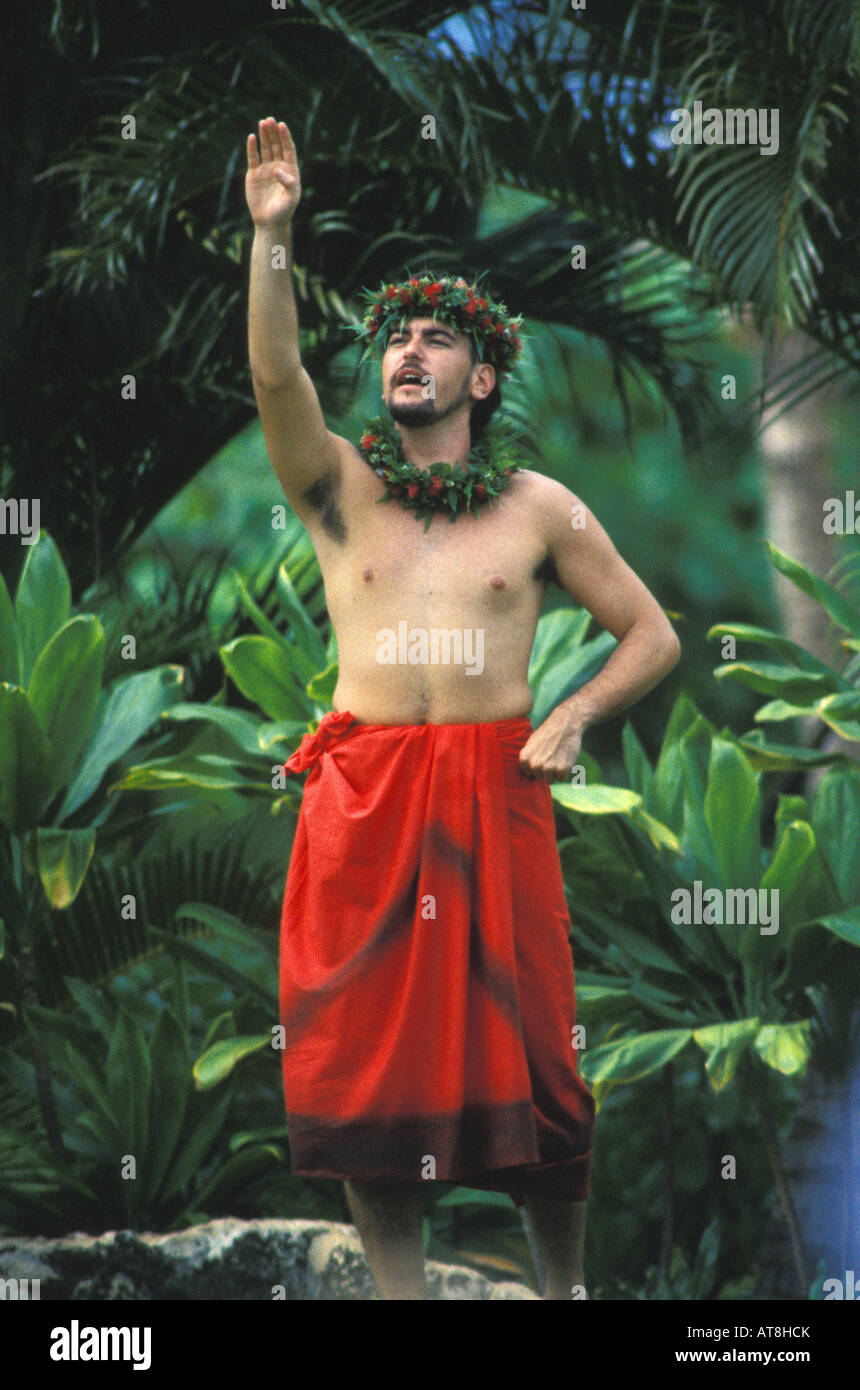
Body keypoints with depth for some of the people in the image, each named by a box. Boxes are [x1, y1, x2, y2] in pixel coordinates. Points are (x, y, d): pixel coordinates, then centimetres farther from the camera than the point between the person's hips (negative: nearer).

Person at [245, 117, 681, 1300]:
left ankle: (566, 1280, 18)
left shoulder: (539, 508, 7)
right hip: (362, 793, 1)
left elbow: (653, 636, 11)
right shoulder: (341, 485, 8)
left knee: (524, 1050, -1)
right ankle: (399, 1288, 10)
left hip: (494, 790, -1)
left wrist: (573, 715, -6)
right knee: (368, 1050, 0)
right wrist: (272, 235, -21)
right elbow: (276, 376, -11)